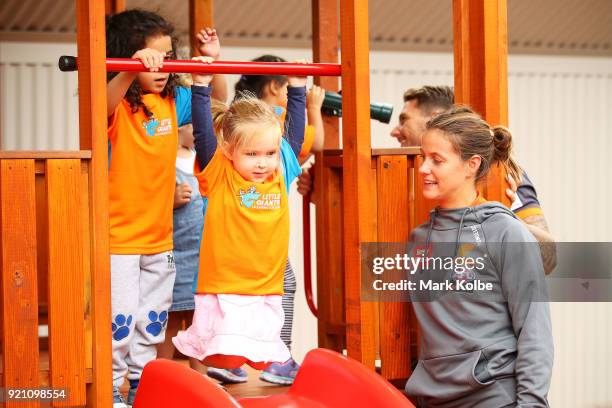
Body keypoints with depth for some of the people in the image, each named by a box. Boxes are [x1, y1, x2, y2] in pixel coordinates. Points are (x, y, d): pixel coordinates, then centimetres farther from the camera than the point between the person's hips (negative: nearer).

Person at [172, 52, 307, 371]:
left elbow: (294, 133, 18)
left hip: (266, 295, 4)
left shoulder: (280, 176, 6)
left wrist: (297, 87, 21)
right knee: (225, 365, -11)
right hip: (223, 294, -4)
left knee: (260, 366, 7)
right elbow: (203, 133, -13)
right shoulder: (219, 177, -5)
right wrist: (201, 85, -16)